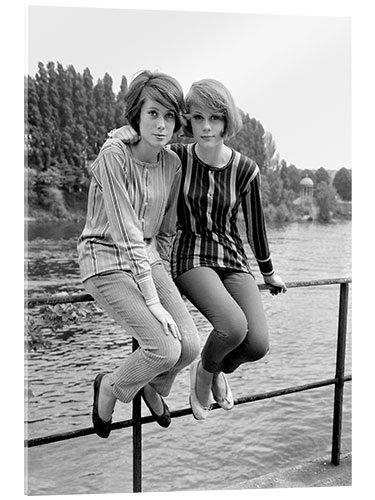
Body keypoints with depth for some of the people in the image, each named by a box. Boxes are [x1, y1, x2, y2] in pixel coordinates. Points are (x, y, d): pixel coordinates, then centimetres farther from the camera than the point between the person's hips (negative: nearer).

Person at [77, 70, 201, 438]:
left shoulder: (172, 163, 2)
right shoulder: (113, 156, -17)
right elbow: (126, 233, -22)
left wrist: (159, 271, 2)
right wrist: (152, 301, -23)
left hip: (149, 259, 6)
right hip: (106, 261, -6)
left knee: (190, 346, -9)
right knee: (165, 349, -19)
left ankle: (153, 387, 26)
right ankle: (109, 387, 13)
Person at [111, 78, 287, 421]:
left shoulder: (246, 169, -4)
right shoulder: (177, 158, -6)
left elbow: (256, 226, 7)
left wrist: (269, 274, 17)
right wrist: (123, 133, -17)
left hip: (233, 258, 3)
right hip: (191, 256, -2)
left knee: (258, 345, -16)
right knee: (234, 327, -29)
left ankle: (219, 372, 23)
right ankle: (204, 373, 8)